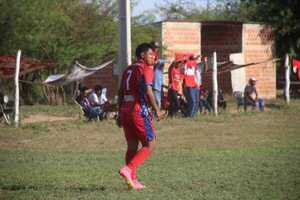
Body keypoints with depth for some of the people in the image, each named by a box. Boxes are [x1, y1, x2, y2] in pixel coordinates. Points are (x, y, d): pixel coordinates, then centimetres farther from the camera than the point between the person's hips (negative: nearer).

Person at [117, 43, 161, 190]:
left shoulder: (128, 70, 18)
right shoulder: (146, 69, -7)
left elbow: (120, 93, 18)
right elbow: (147, 91, -18)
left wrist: (120, 114, 20)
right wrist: (156, 110, -11)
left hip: (125, 110, 8)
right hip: (139, 110, -8)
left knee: (132, 146, 11)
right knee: (149, 145, -1)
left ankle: (132, 180, 10)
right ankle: (128, 169, -17)